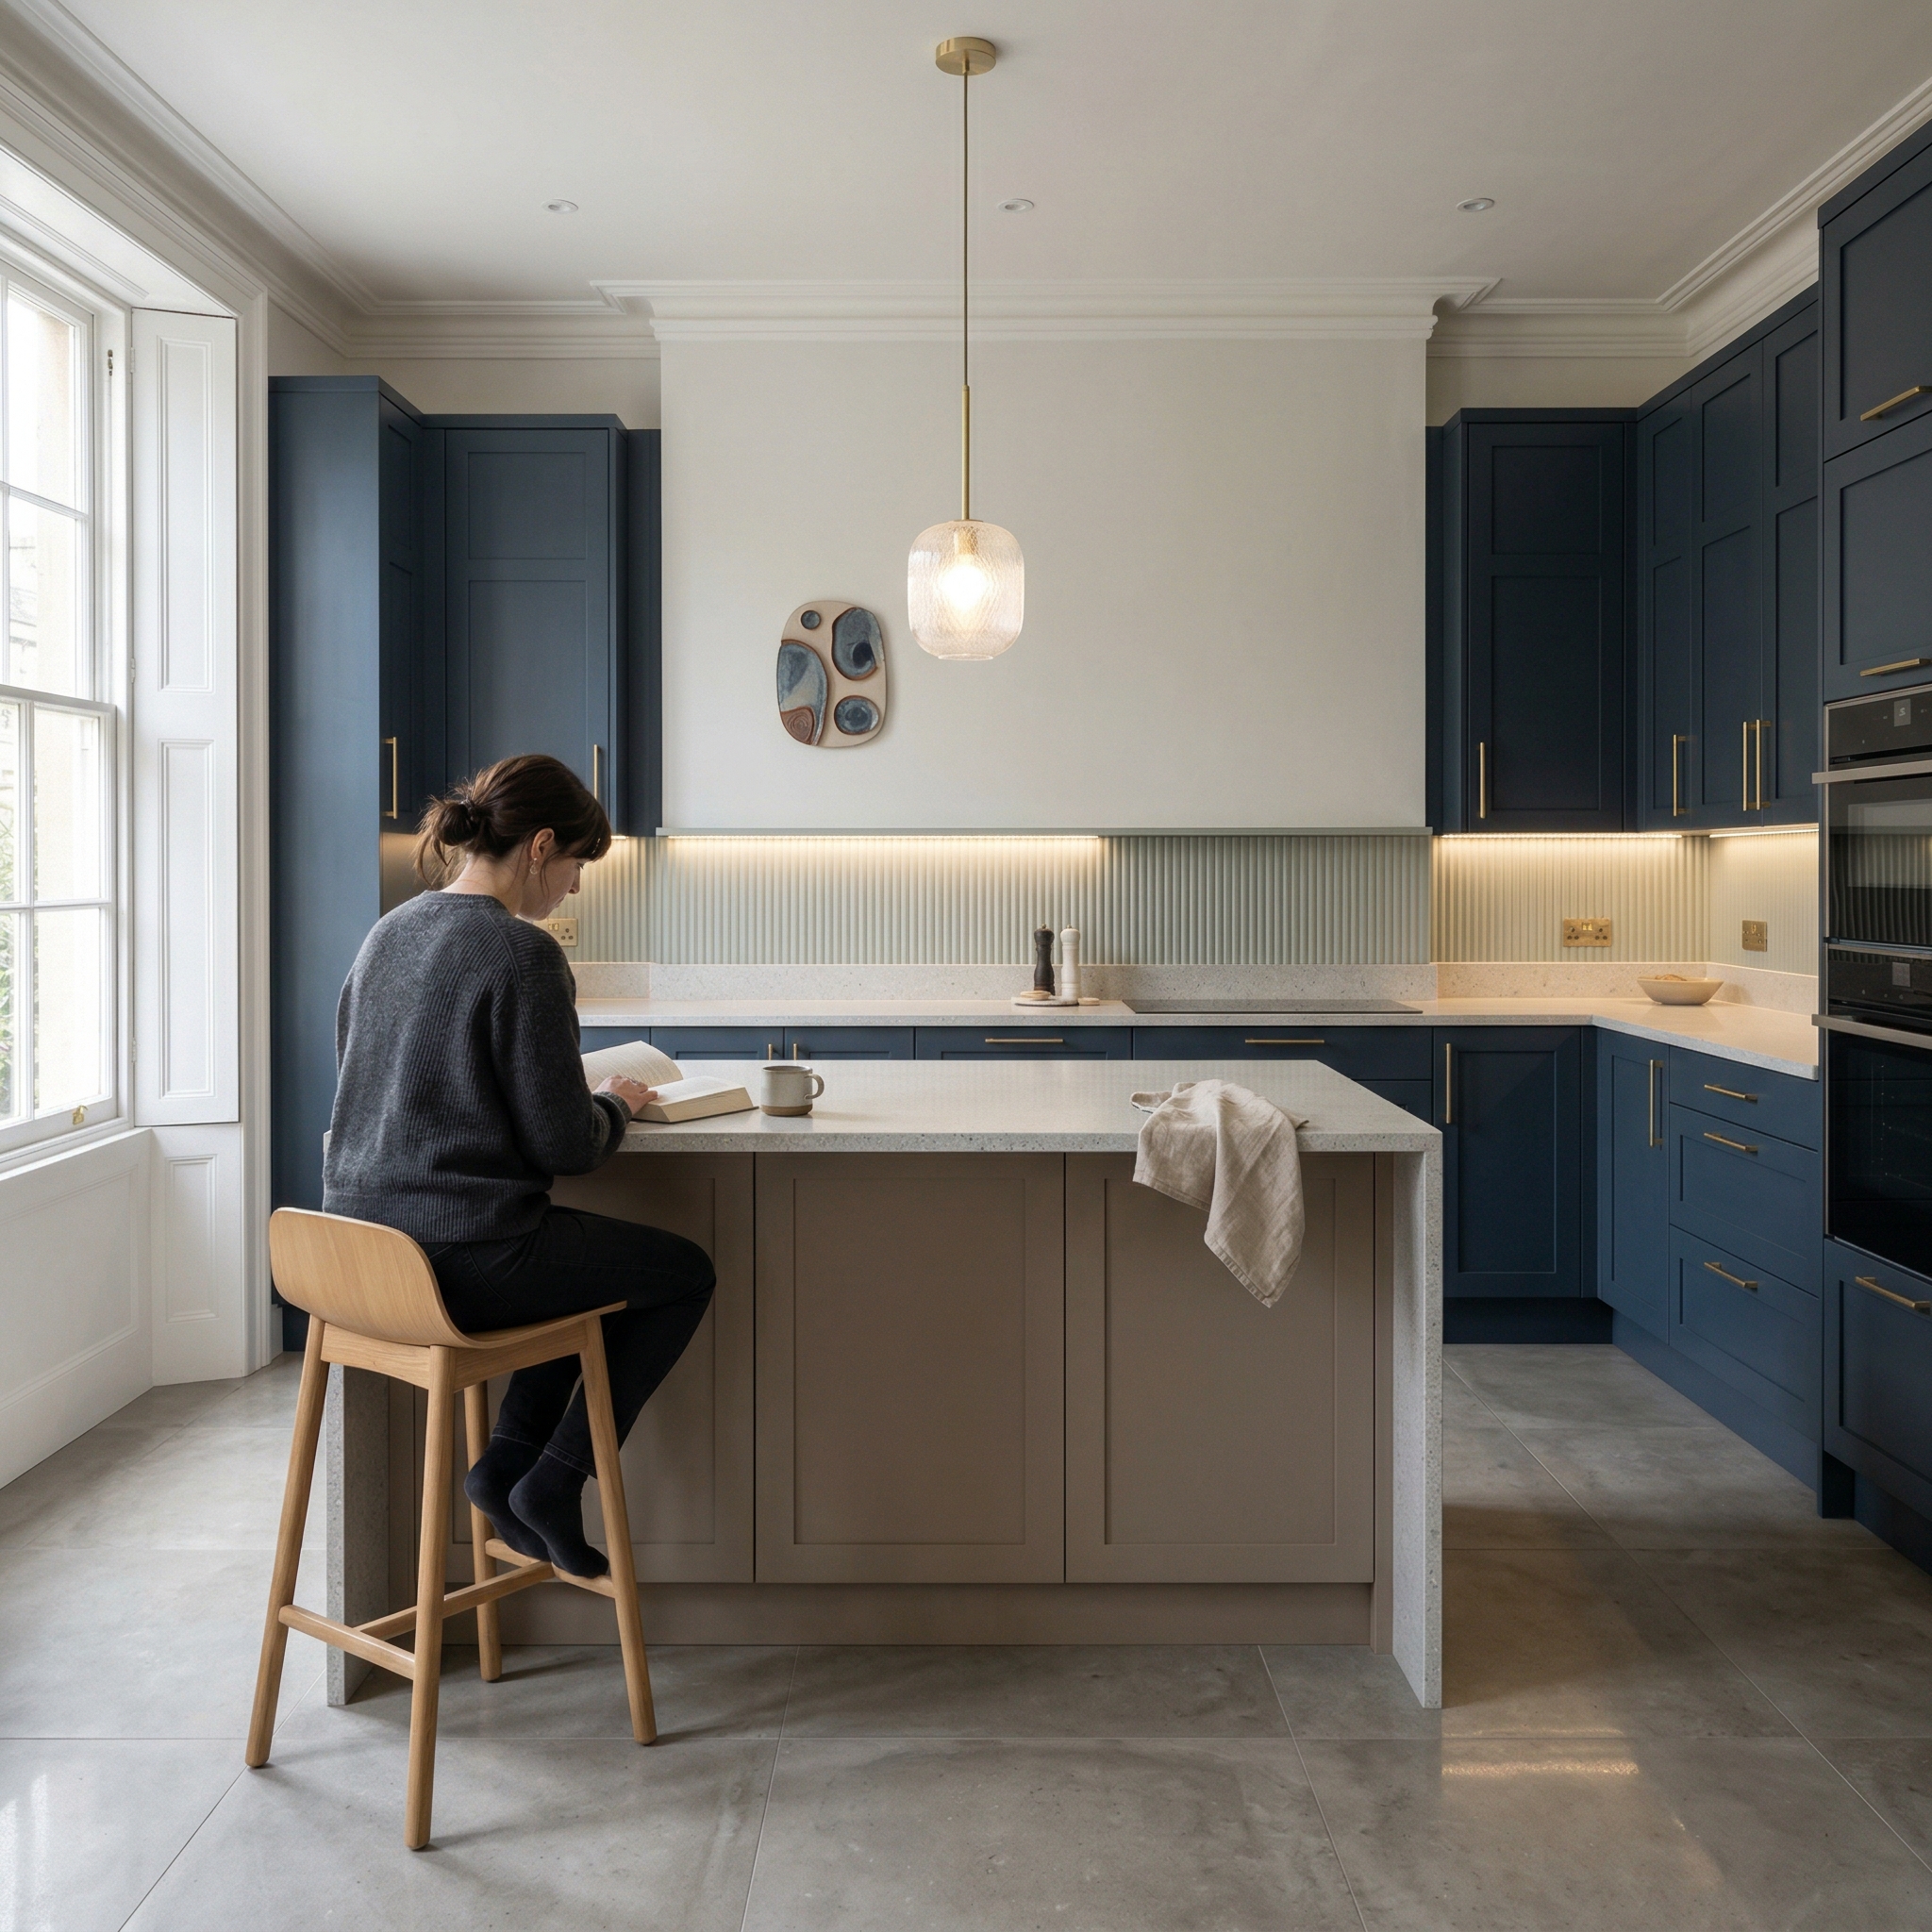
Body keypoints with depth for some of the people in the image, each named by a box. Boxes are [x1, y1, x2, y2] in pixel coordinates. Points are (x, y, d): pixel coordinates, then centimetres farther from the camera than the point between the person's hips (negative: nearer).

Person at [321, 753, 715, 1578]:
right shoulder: (522, 953, -17)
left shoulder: (388, 932, 9)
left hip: (361, 1250, 9)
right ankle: (552, 1479, 9)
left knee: (597, 1256, 29)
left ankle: (509, 1454, 19)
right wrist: (614, 1106, 6)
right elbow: (564, 1146, -16)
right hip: (464, 1260, -9)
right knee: (687, 1273, 11)